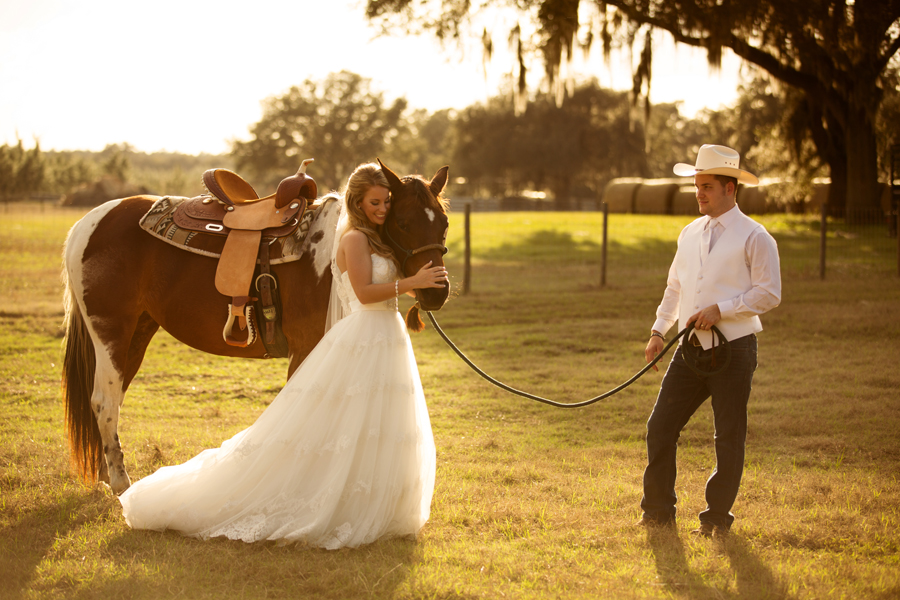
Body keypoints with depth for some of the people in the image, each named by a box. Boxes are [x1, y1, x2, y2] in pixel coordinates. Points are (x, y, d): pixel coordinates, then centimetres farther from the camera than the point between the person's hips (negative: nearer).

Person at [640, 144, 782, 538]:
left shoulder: (753, 237, -6)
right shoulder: (689, 234, 14)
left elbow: (769, 294, -9)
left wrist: (720, 310, -16)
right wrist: (658, 331, 12)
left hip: (733, 349, -5)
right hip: (691, 347, 6)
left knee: (729, 438, 2)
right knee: (660, 427, 1)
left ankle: (717, 518, 15)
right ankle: (658, 512, 13)